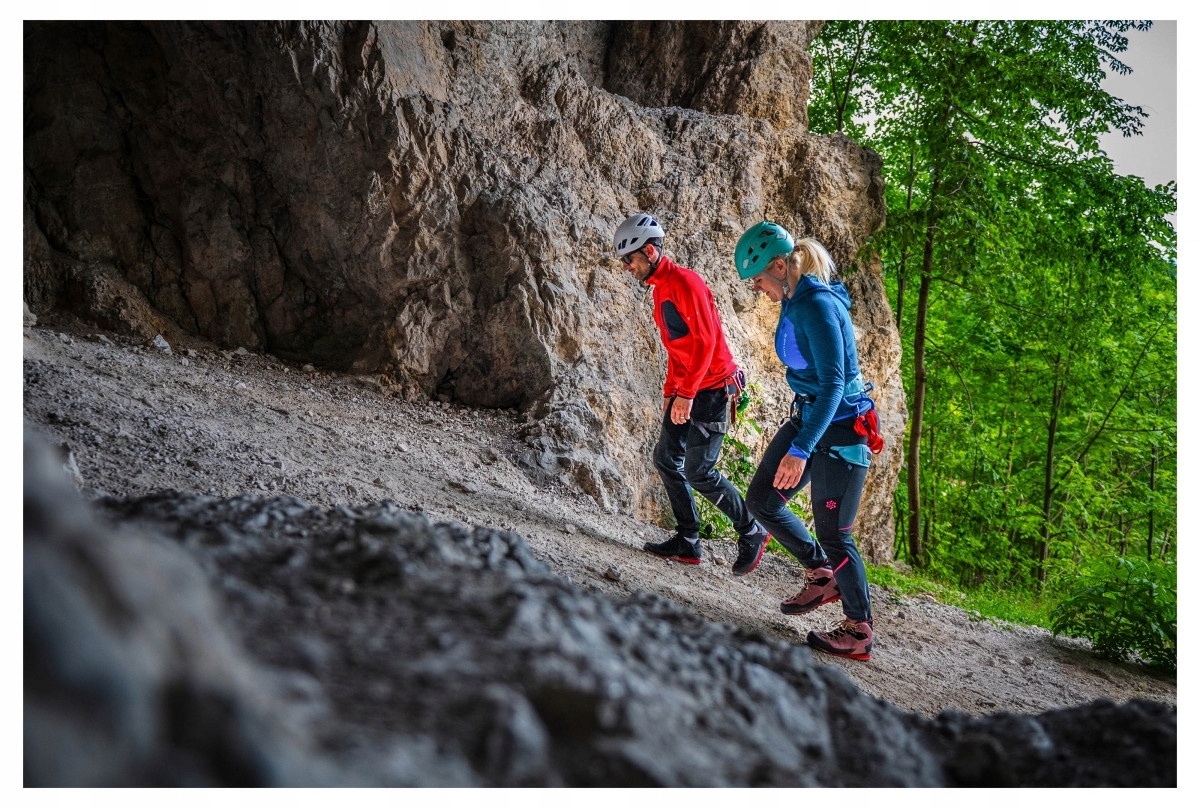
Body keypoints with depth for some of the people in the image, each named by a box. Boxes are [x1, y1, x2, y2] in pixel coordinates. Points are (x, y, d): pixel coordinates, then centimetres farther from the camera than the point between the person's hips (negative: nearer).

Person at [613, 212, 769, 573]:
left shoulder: (685, 282, -17)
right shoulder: (660, 288, 14)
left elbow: (706, 340, -22)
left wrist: (686, 394, -24)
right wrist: (670, 391, 16)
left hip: (712, 388, -10)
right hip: (685, 391, 10)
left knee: (698, 472, -9)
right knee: (666, 460, 5)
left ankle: (752, 533, 9)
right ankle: (688, 542, 12)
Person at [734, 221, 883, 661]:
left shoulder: (818, 306, -23)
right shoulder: (795, 303, 6)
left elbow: (832, 384, -29)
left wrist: (800, 450, -34)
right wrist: (797, 439, 31)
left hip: (840, 430, -10)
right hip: (808, 417, 10)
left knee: (832, 534, -1)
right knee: (761, 500, 12)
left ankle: (860, 631, 16)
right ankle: (822, 575, 28)